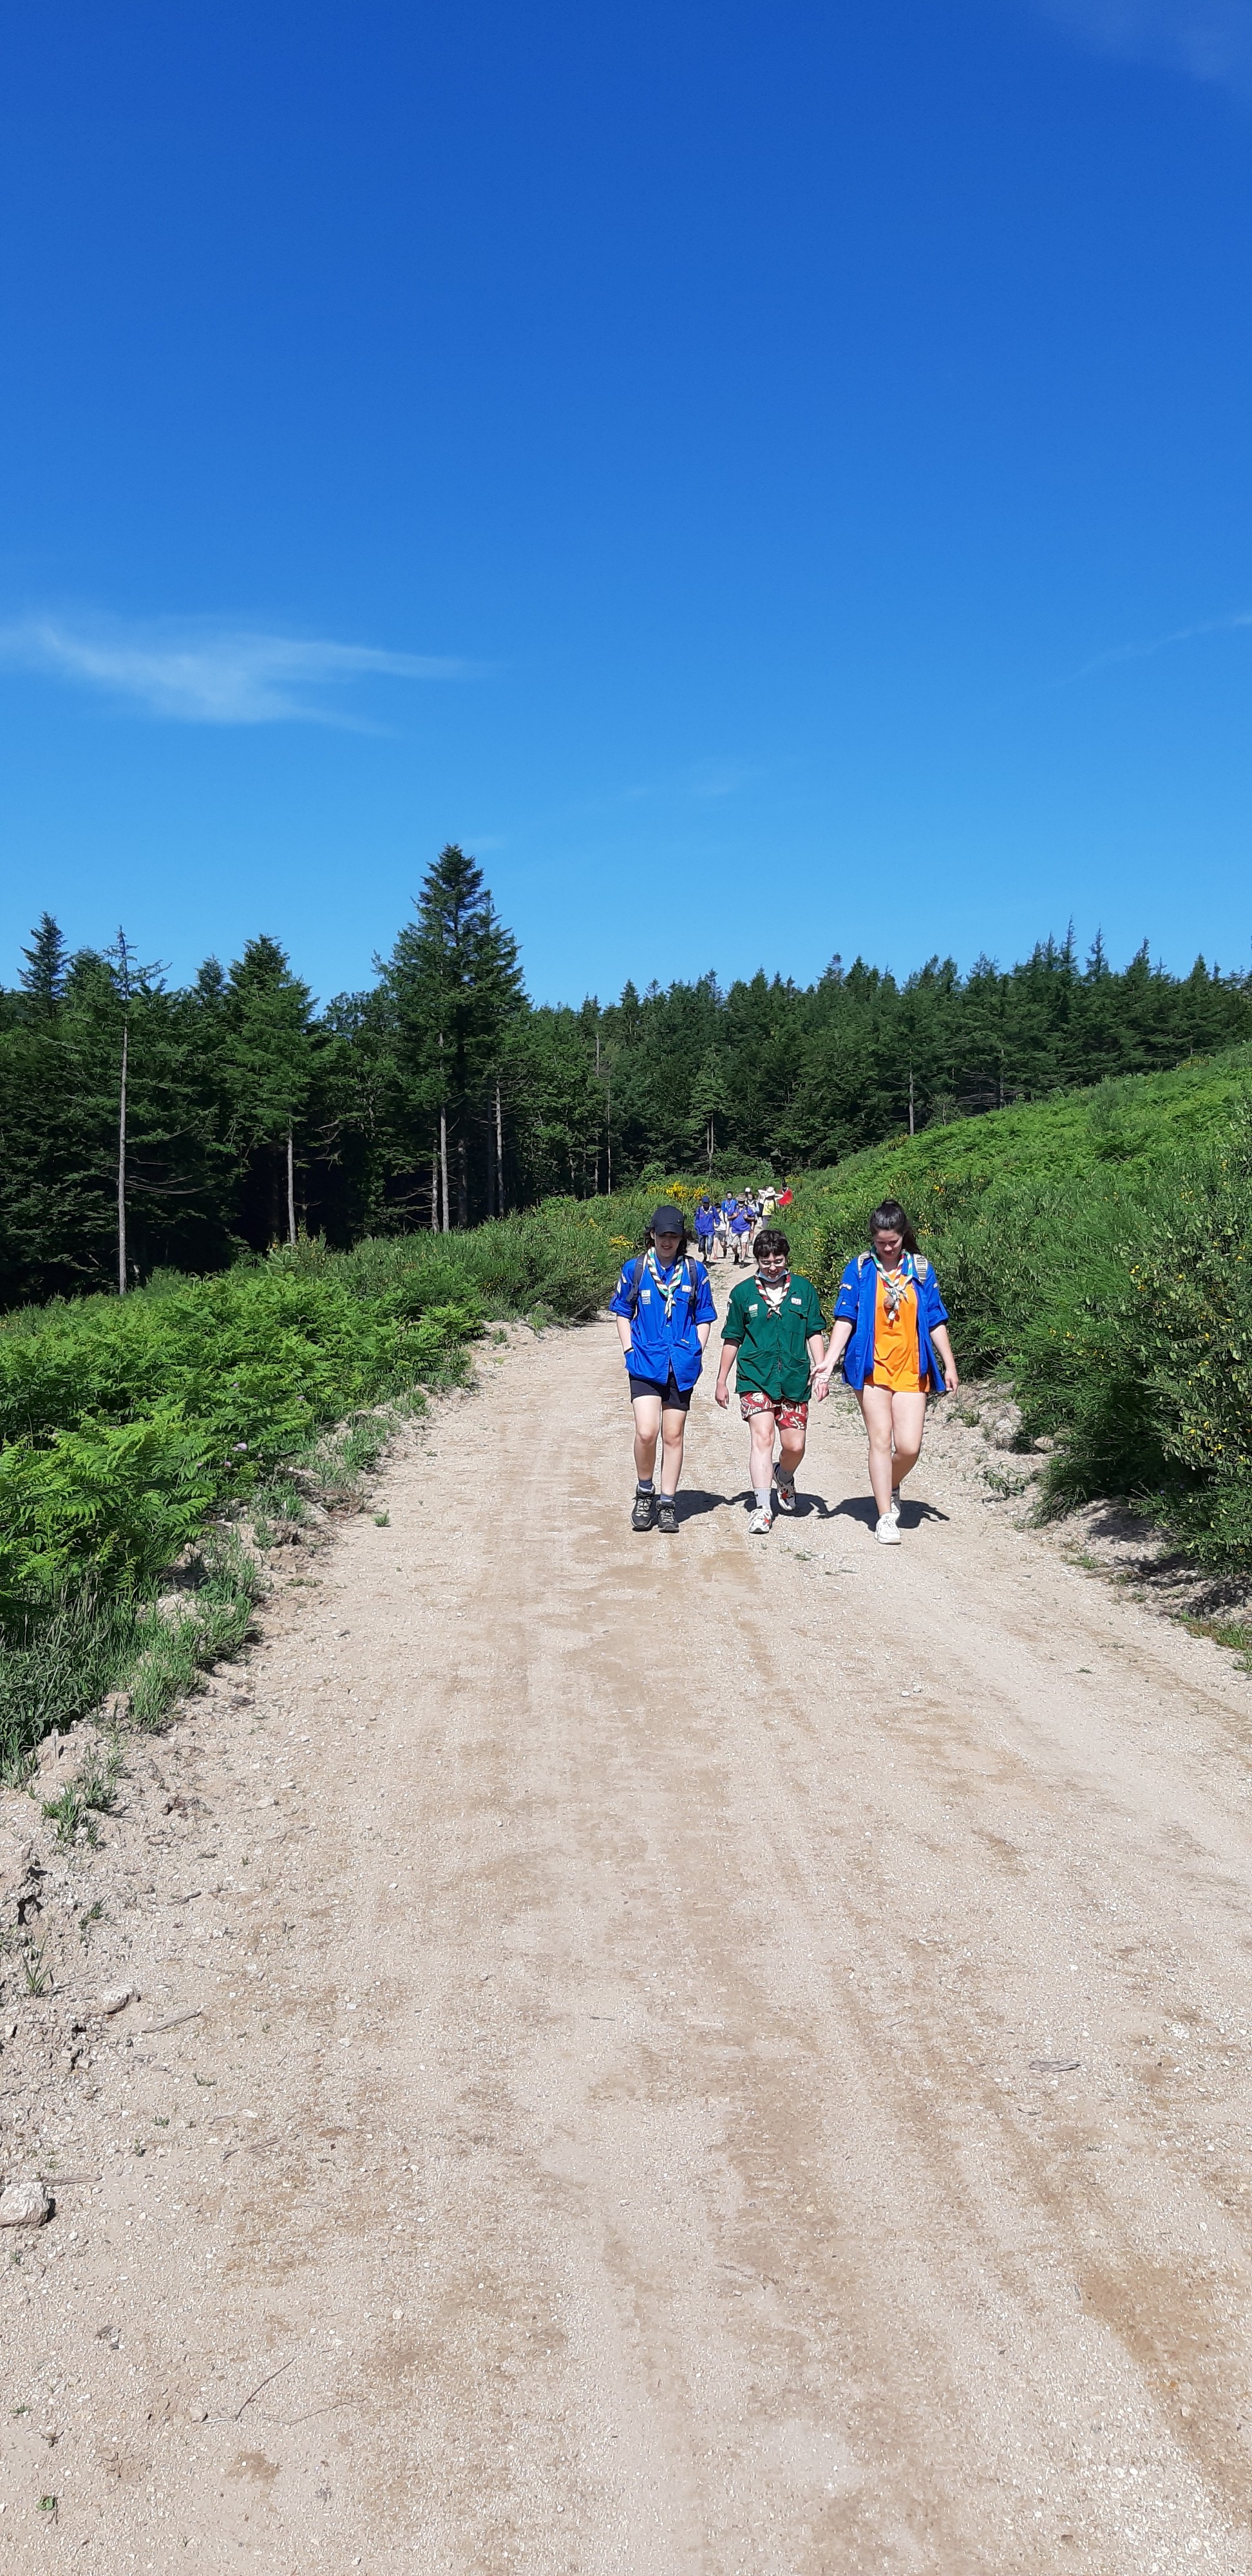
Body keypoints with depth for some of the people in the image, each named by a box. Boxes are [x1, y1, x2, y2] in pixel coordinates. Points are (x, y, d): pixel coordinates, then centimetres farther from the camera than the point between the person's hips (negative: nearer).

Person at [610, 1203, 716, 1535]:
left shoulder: (695, 1272, 5)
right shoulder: (634, 1269, 3)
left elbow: (704, 1317, 12)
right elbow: (622, 1312, 12)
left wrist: (697, 1351, 1)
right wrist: (629, 1350, 1)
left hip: (681, 1365, 1)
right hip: (645, 1362, -1)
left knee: (673, 1435, 6)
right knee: (646, 1432, -14)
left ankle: (667, 1503, 17)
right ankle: (645, 1493, 10)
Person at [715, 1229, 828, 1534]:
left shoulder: (804, 1290, 8)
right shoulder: (743, 1292, 5)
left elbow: (814, 1334, 10)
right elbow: (732, 1339, 12)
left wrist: (821, 1372, 0)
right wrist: (722, 1380, 14)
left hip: (794, 1380, 2)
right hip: (755, 1379, -1)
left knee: (795, 1446, 2)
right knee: (762, 1436, -15)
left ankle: (785, 1477, 38)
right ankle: (762, 1508, -13)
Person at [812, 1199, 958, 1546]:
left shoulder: (921, 1269, 7)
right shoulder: (859, 1269, 1)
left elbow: (935, 1321, 10)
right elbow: (845, 1319, -2)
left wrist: (949, 1365, 7)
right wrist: (829, 1360, -13)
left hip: (911, 1370, 2)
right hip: (871, 1368, -1)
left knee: (909, 1447, -5)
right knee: (881, 1440, -3)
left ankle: (890, 1487, 27)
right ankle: (886, 1517, 6)